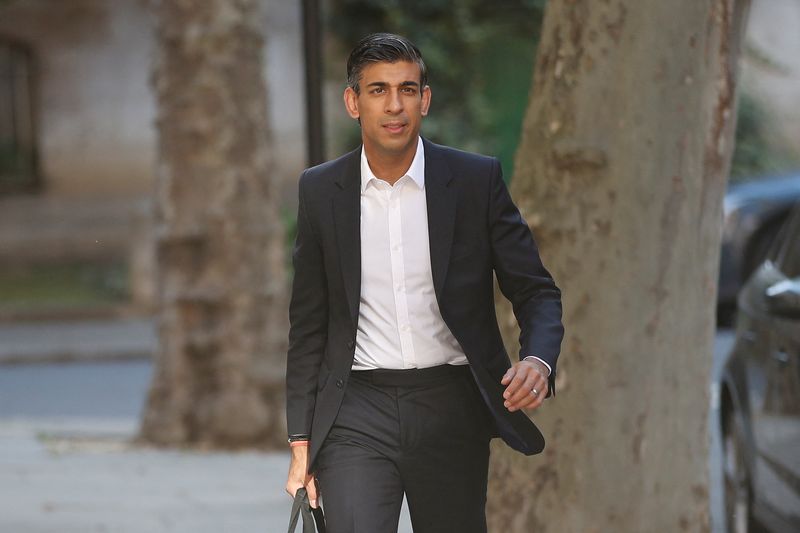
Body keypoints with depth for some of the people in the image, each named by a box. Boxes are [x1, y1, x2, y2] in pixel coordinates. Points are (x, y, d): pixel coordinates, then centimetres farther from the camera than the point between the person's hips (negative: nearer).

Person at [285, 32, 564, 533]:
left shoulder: (477, 179, 0)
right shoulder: (321, 190, 4)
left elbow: (537, 291, 2)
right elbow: (308, 323, 10)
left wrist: (538, 361, -19)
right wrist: (301, 442, 6)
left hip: (453, 412, 0)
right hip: (358, 412, 0)